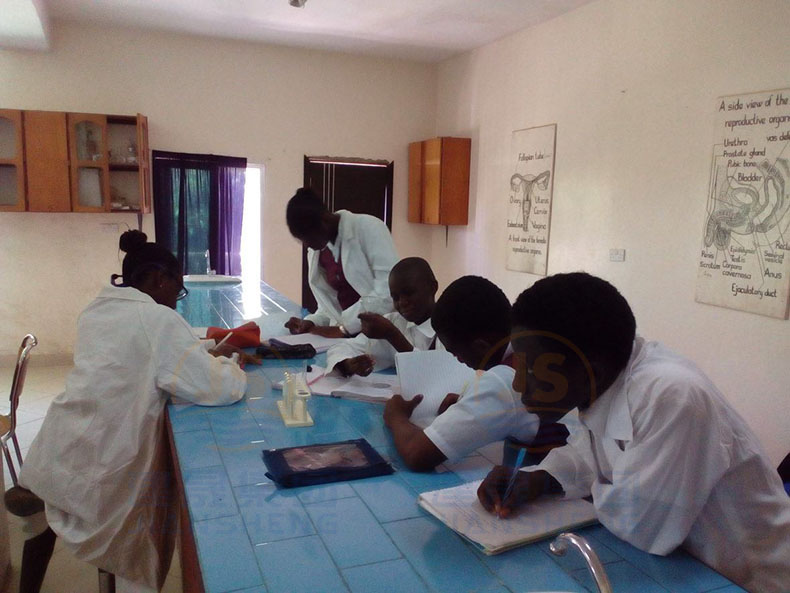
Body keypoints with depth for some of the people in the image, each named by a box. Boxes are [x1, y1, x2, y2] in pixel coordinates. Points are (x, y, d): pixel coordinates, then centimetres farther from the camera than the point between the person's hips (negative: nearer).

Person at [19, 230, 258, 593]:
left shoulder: (97, 310, 6)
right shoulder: (159, 319, -18)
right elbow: (220, 389, -22)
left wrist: (212, 354, 11)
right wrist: (228, 363, 0)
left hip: (58, 456, 8)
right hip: (100, 469, -7)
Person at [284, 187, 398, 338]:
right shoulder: (315, 252, 10)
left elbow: (390, 290, -18)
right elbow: (331, 302, 14)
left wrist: (344, 327, -16)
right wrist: (312, 322, -4)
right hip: (348, 334, 6)